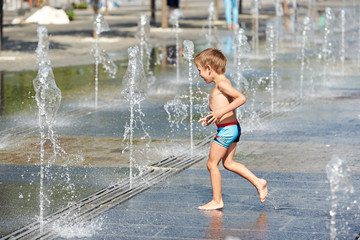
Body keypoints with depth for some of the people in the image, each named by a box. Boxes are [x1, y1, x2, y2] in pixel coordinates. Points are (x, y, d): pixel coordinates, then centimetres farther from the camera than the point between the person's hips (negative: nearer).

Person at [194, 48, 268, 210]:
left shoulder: (221, 83, -16)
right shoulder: (222, 83, 14)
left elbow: (241, 98, -25)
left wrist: (222, 111, -29)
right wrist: (212, 118, 23)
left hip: (226, 129, -10)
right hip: (233, 128, 10)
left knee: (212, 164, 0)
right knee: (228, 162, 17)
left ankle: (217, 201, 6)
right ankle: (258, 182, 14)